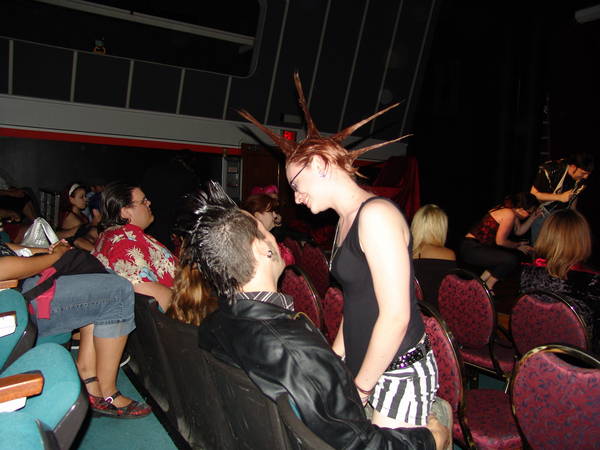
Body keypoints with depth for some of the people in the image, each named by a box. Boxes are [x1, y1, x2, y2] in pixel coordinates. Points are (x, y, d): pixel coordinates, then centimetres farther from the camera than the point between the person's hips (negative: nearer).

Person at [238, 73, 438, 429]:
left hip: (400, 373, -7)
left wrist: (361, 388, -12)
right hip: (363, 366, 7)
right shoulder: (346, 221, 10)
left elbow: (396, 314, -20)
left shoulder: (376, 215, -17)